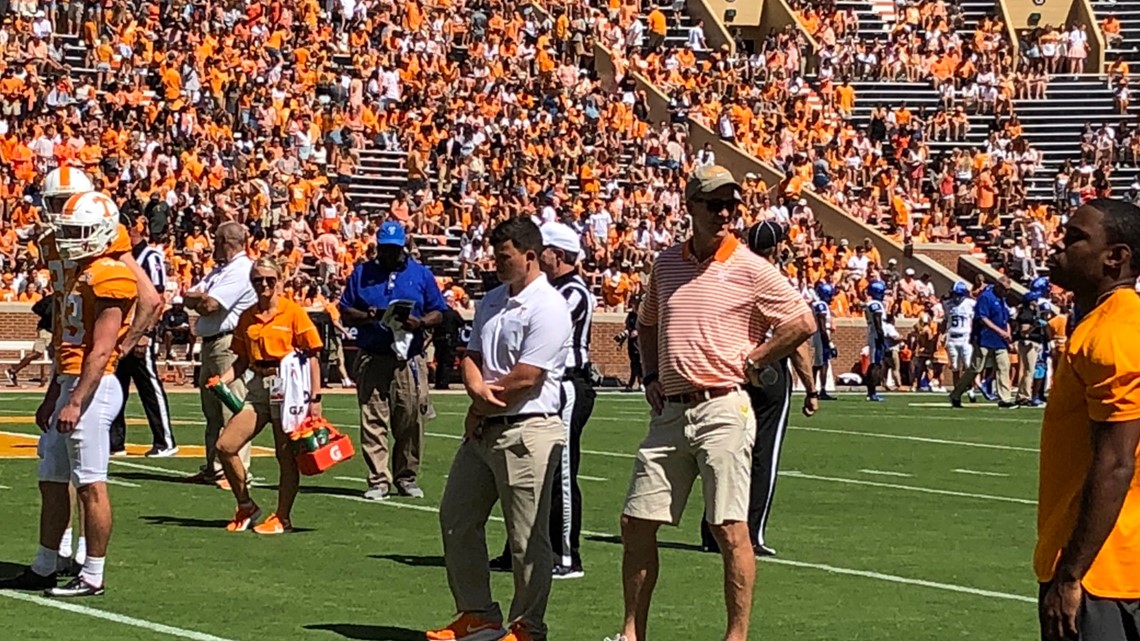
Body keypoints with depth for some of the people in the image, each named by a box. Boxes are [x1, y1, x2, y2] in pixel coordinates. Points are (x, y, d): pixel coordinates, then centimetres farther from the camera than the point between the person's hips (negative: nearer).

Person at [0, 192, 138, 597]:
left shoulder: (109, 277, -14)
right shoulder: (79, 274, 17)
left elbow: (101, 349, -20)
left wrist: (75, 402, -24)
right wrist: (52, 397, 24)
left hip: (92, 387, -10)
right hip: (70, 383, 10)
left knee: (91, 484, -5)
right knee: (51, 481, 14)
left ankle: (92, 577, 0)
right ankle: (44, 569, 22)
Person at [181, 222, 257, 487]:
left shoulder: (242, 270, -10)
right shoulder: (219, 270, 22)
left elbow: (210, 305, -17)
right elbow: (188, 298, 16)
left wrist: (198, 298, 3)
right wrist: (203, 298, -4)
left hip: (229, 343, -10)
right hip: (210, 343, 10)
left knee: (233, 411, -11)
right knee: (212, 412, 13)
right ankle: (213, 468, 20)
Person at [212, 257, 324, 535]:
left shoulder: (294, 313, -4)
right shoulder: (247, 317, 11)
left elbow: (312, 357, -4)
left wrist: (315, 398, -9)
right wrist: (222, 381, 0)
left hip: (287, 385, -5)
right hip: (258, 386, 6)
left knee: (286, 455, -1)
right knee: (225, 446, -3)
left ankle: (282, 519, 11)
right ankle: (246, 507, 13)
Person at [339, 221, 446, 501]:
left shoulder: (422, 275, 11)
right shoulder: (362, 273, 12)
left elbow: (437, 313, 10)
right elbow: (345, 312, 11)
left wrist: (420, 323, -11)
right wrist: (366, 317, -10)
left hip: (409, 359, 0)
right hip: (372, 359, 0)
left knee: (410, 420, 0)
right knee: (373, 422, -4)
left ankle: (406, 477, 12)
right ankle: (378, 480, -1)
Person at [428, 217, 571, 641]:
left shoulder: (547, 308, -13)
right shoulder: (491, 301, 15)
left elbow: (526, 377, -18)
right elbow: (472, 356, 14)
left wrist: (481, 407, -6)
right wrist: (477, 388, -9)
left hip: (526, 433, -9)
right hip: (482, 430, 9)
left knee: (527, 537, -3)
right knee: (456, 519, 13)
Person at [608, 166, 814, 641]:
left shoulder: (750, 269, -3)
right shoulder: (666, 263, 12)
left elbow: (803, 322, -1)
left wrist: (749, 364, -3)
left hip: (723, 410, -6)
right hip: (670, 412, 6)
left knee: (730, 529, -8)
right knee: (637, 522, 5)